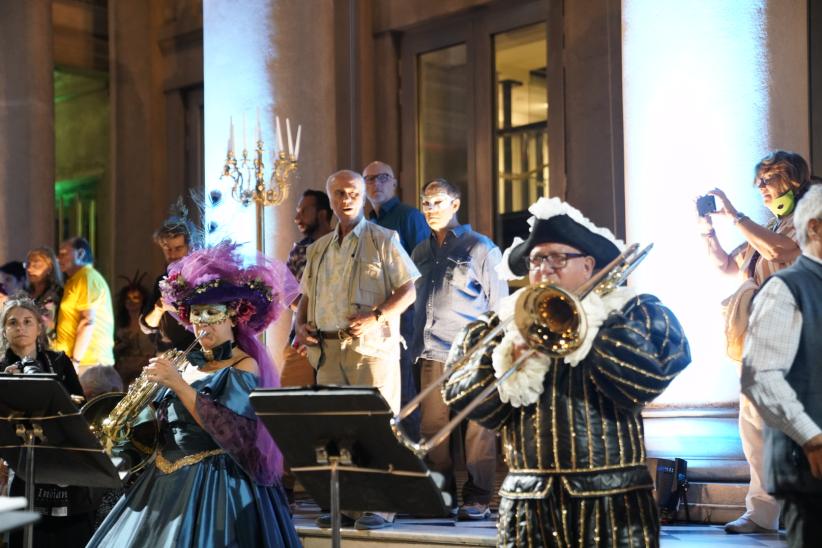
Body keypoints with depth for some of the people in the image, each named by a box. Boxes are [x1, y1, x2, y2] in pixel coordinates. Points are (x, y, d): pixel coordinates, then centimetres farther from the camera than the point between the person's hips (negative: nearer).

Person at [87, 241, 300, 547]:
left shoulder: (244, 367, -8)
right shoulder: (191, 363, 12)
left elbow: (230, 432, -23)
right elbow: (169, 429, 14)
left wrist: (179, 385, -24)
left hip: (216, 488, -7)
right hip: (166, 484, 7)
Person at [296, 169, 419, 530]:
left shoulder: (383, 240, 1)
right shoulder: (318, 249, 18)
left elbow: (408, 290, -4)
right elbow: (306, 295, 25)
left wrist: (376, 318, -17)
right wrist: (302, 325, 6)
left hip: (371, 348, -5)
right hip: (328, 350, 6)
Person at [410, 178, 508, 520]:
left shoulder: (481, 248, 2)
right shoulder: (421, 252, 18)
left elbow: (499, 306, 1)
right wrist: (416, 348, 12)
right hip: (432, 356, 5)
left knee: (476, 429, -4)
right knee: (433, 428, 4)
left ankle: (477, 499, 1)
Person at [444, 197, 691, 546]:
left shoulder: (628, 314, 5)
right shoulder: (509, 322, 11)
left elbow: (649, 378, -13)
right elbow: (459, 397, 2)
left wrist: (583, 334, -12)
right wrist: (510, 355, -13)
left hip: (613, 503, -2)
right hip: (528, 503, 2)